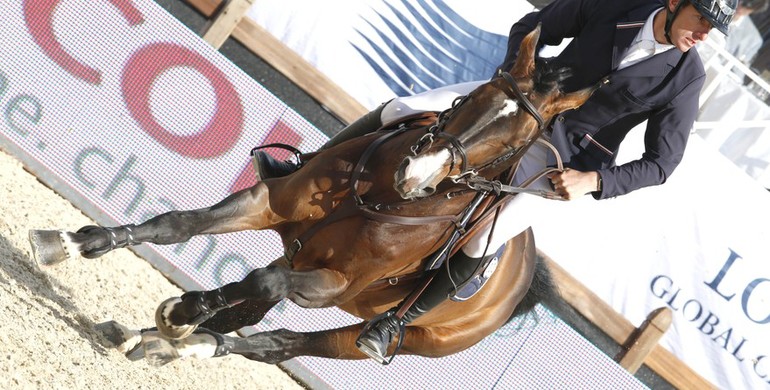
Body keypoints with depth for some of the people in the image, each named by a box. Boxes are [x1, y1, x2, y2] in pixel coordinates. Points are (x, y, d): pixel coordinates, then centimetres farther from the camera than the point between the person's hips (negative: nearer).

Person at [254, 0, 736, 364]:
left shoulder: (685, 77, -16)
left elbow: (661, 162, -12)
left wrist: (592, 180, -23)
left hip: (565, 159, -3)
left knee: (481, 242, -23)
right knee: (399, 112, -7)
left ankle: (398, 320, -2)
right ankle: (307, 175, 14)